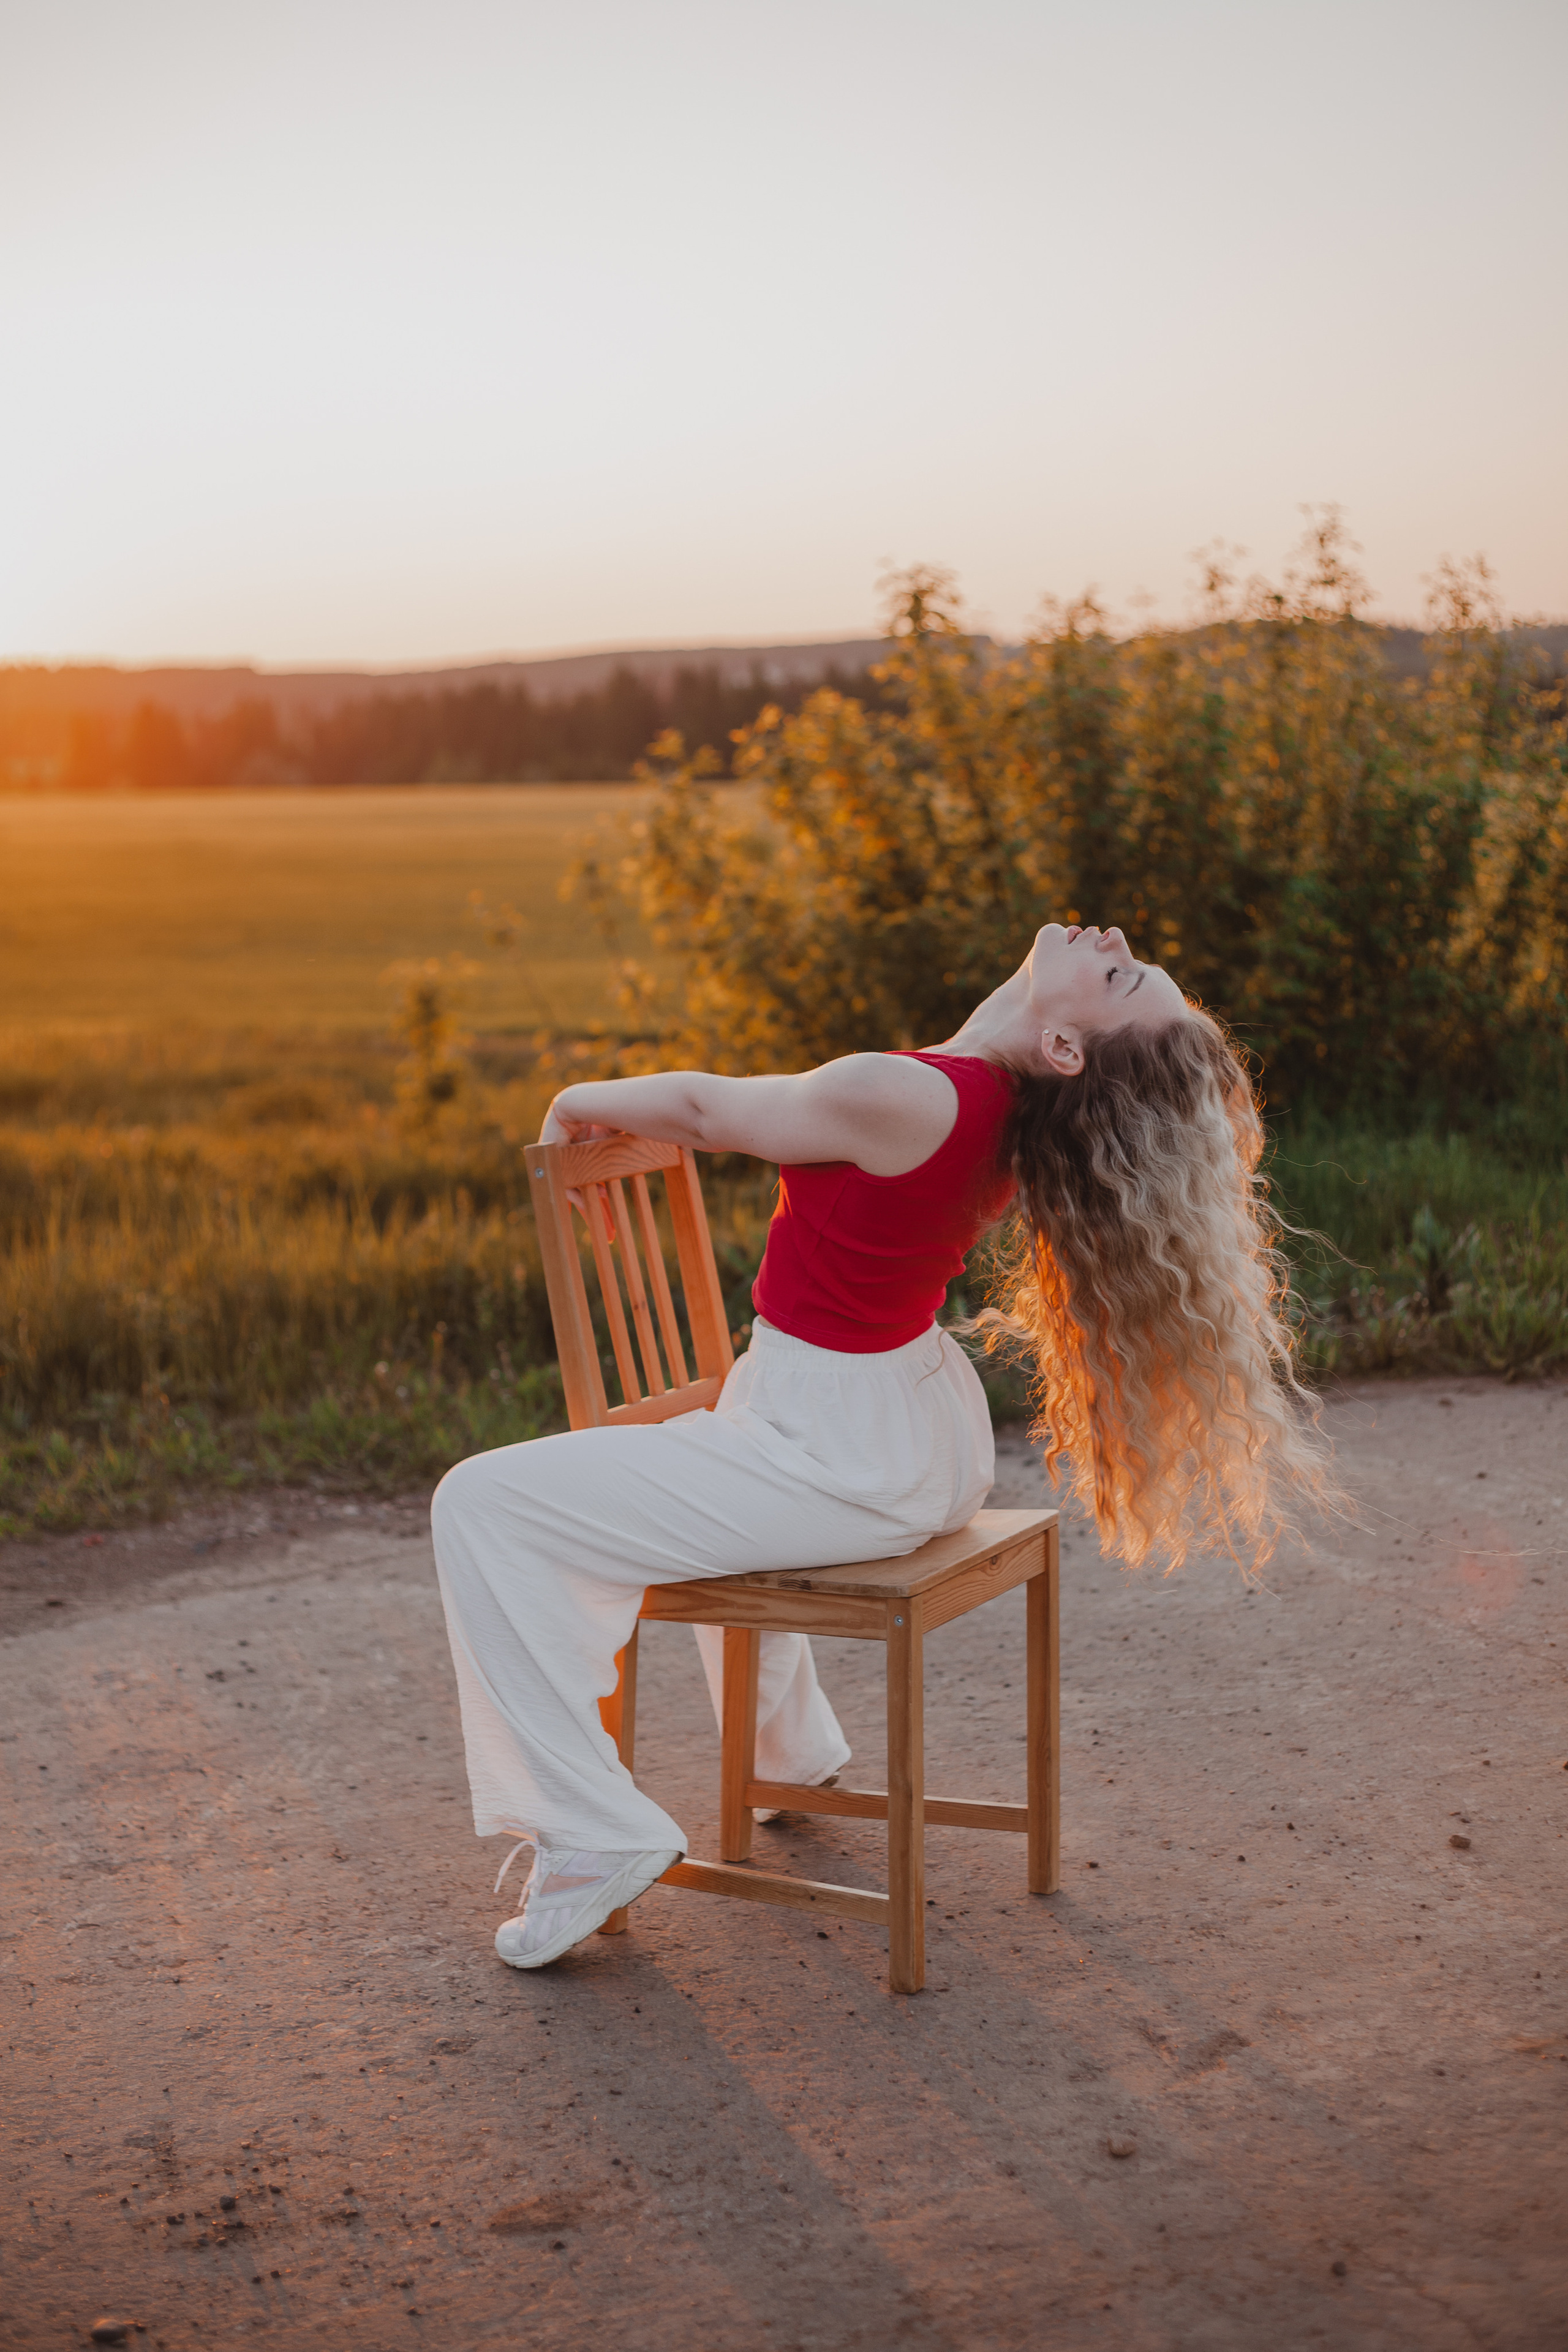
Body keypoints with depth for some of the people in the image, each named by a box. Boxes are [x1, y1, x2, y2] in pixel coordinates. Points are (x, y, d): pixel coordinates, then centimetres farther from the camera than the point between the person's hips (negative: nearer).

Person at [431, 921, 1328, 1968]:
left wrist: (587, 1103, 6)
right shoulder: (1007, 1100, -7)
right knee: (705, 1451, 40)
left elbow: (704, 1108, -13)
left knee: (485, 1506, -5)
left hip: (843, 1465, -9)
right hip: (933, 1436, 9)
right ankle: (794, 1750, 52)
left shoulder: (906, 1097, -31)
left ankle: (595, 1838, -5)